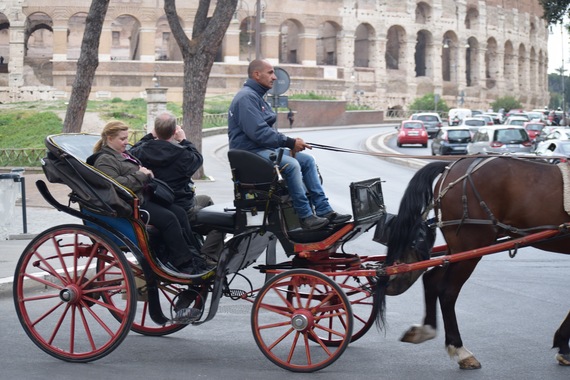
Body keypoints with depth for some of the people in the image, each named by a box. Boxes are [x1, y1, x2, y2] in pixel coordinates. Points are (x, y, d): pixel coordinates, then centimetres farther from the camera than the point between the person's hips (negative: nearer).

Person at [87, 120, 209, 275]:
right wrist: (140, 175, -15)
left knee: (179, 212, -5)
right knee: (168, 218, -23)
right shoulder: (104, 160, -9)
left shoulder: (123, 155, 23)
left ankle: (192, 256, -7)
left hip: (142, 198, 10)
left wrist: (147, 173, 12)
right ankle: (183, 263, -16)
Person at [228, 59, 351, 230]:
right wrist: (290, 142, -18)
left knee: (307, 160, 4)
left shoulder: (256, 96, 19)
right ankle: (306, 216, -22)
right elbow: (258, 132, -25)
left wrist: (290, 142, 2)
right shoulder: (246, 97, -15)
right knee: (291, 164, -30)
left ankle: (324, 211, 1)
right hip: (250, 151, -11)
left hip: (266, 148, 11)